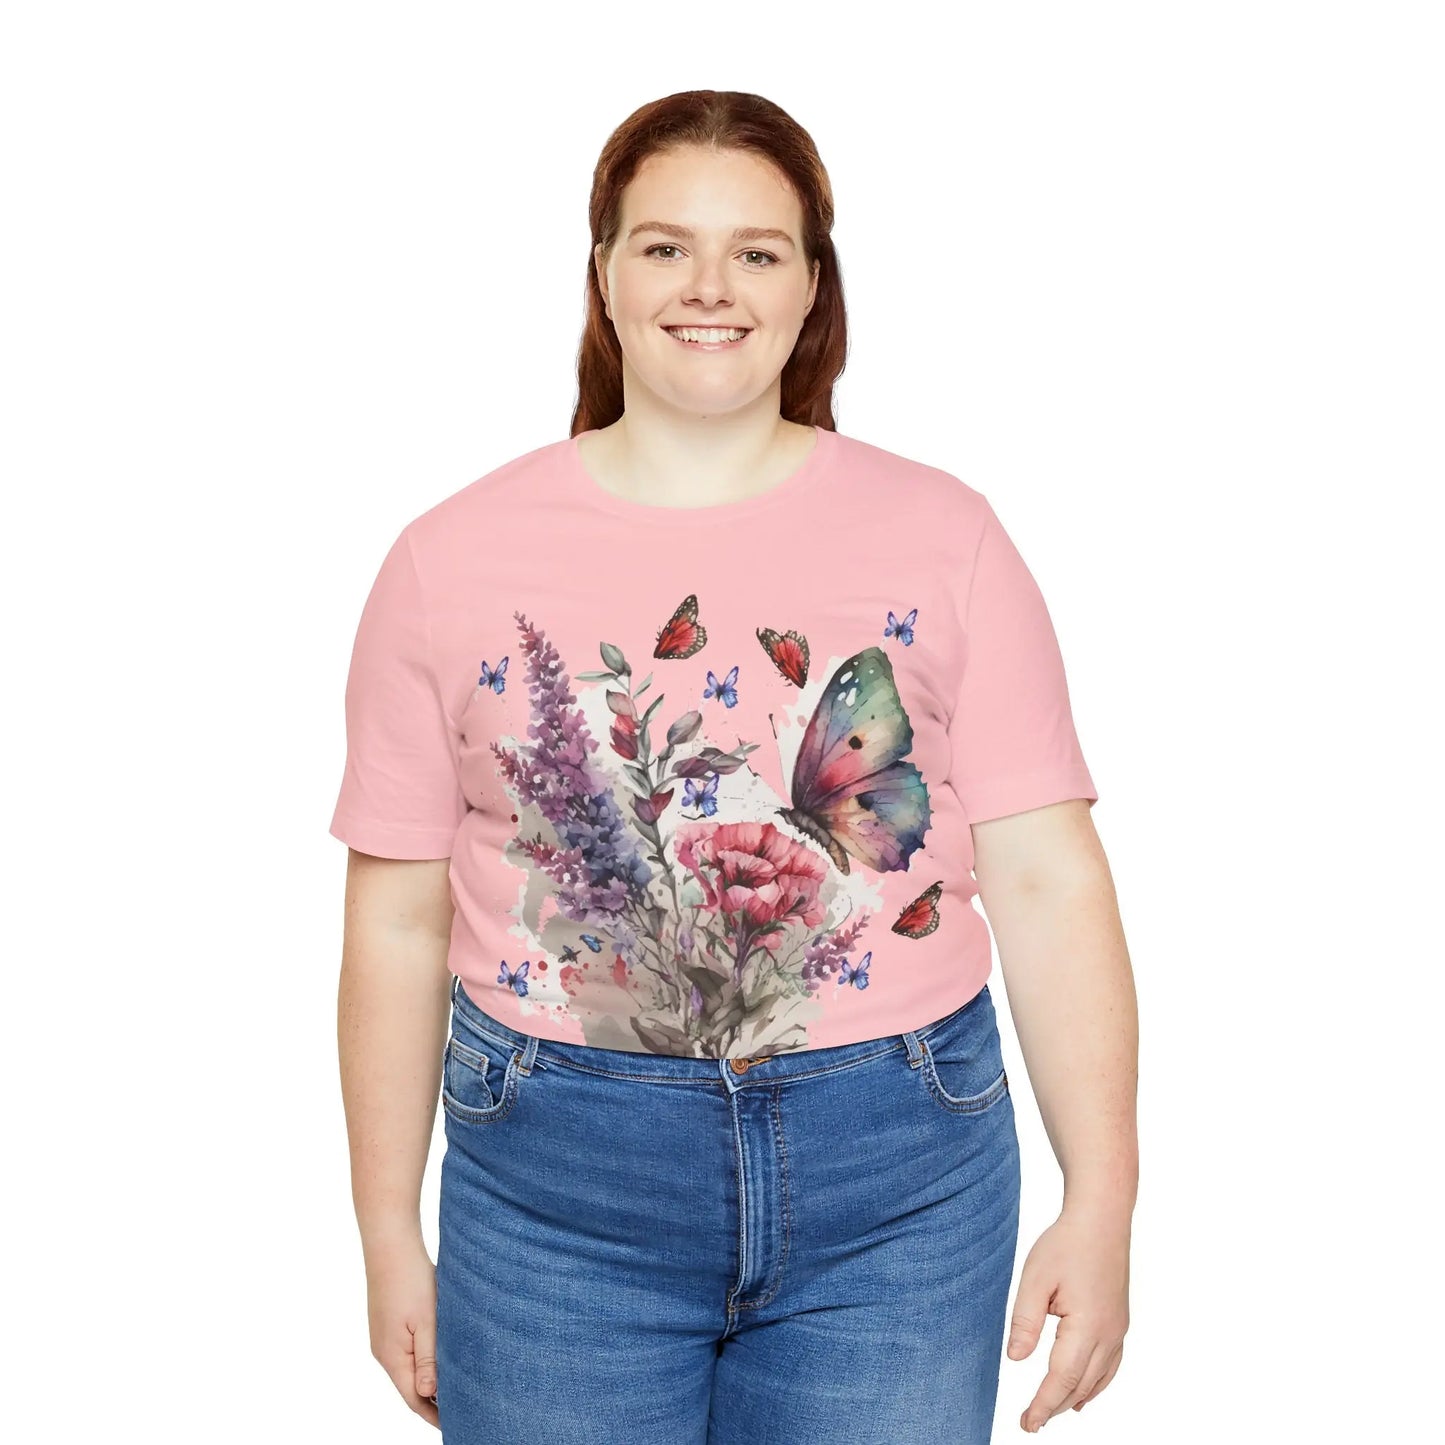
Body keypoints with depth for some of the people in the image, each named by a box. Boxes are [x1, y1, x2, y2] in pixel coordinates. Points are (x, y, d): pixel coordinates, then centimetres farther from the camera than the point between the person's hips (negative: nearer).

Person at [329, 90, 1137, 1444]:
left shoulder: (942, 536, -1)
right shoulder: (452, 558, 0)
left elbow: (1047, 883, -3)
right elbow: (398, 921, 2)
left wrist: (1100, 1205, -6)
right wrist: (390, 1238, 5)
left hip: (895, 1177, 1)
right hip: (557, 1182, 0)